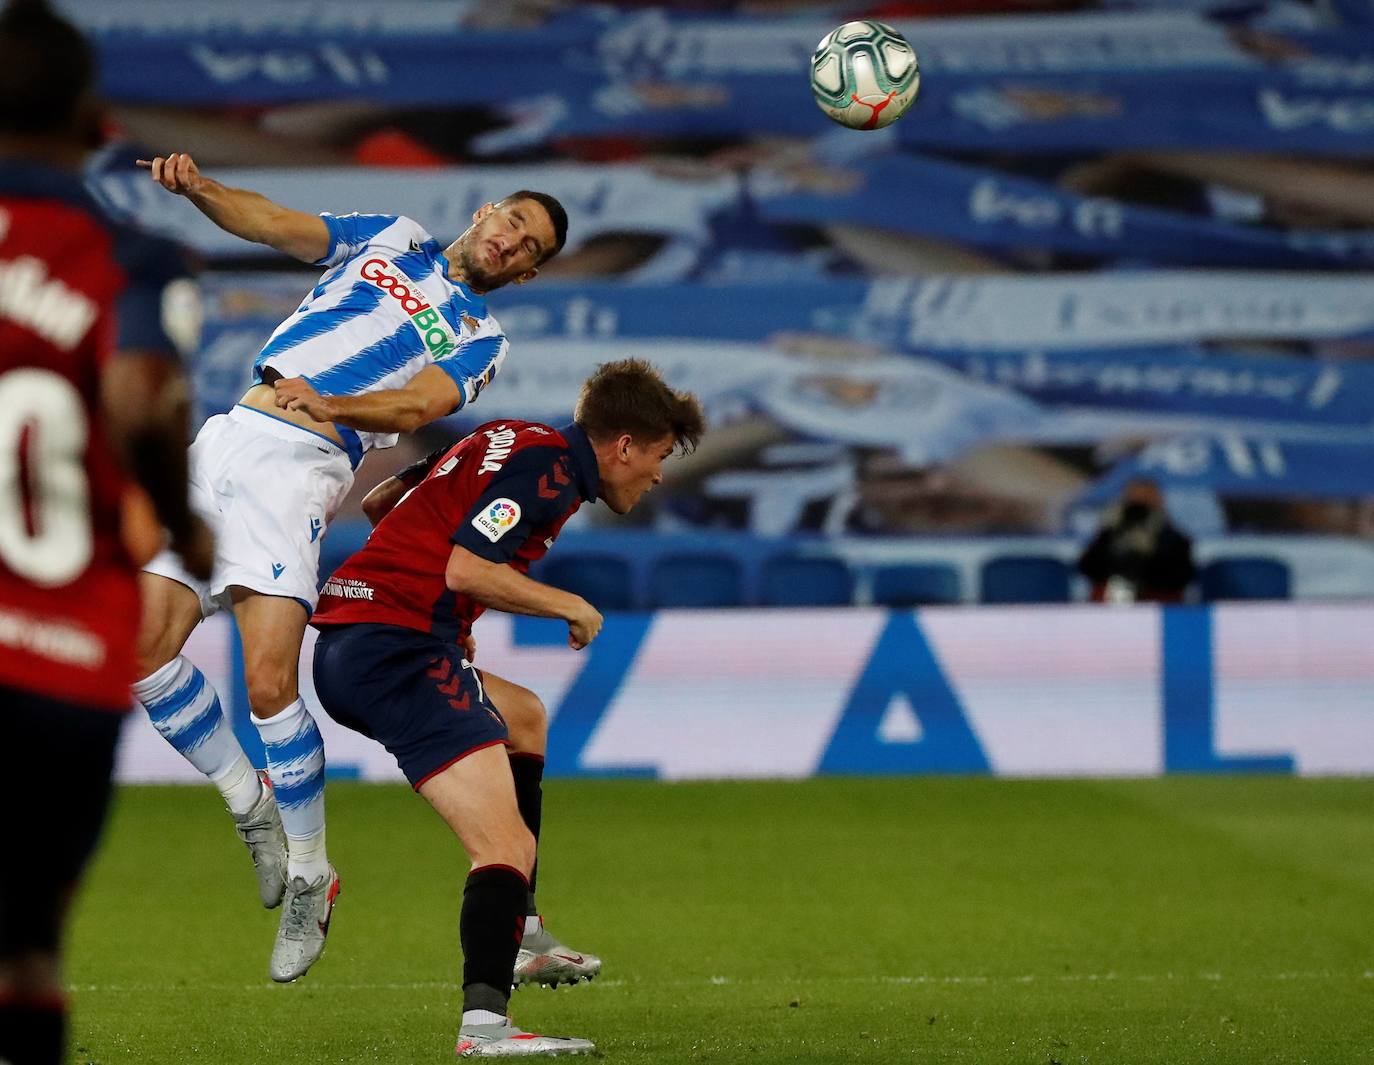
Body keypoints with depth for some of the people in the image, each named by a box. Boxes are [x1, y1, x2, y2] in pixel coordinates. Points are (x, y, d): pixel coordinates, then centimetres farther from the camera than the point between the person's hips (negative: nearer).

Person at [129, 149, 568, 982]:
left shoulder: (480, 339, 12)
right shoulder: (390, 239, 23)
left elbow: (417, 406, -6)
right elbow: (272, 223, 11)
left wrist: (329, 404, -26)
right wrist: (196, 187, -9)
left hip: (302, 465, -4)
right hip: (227, 437, 4)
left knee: (269, 681, -17)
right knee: (144, 647, -7)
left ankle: (310, 876, 1)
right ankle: (251, 804, 14)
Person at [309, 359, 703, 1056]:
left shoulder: (516, 444, 20)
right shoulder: (549, 467, -8)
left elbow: (380, 501, 30)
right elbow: (466, 570, -19)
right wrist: (571, 606, -4)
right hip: (398, 650, -10)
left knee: (527, 720, 33)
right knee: (508, 850, -18)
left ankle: (520, 934, 29)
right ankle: (484, 1022, -36)